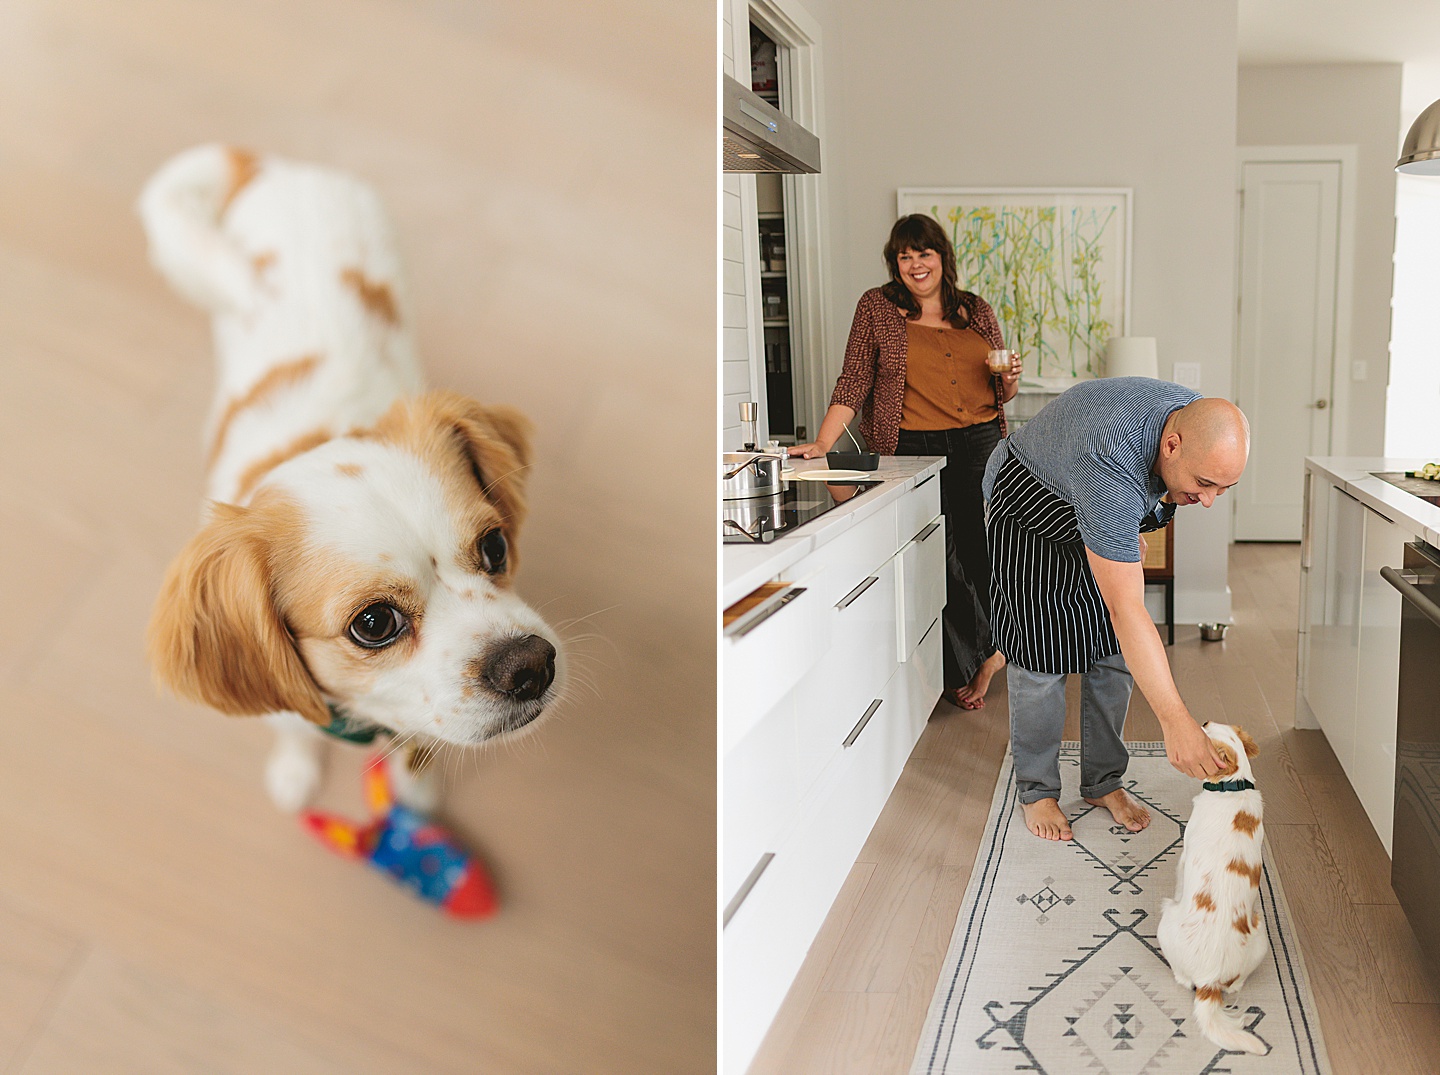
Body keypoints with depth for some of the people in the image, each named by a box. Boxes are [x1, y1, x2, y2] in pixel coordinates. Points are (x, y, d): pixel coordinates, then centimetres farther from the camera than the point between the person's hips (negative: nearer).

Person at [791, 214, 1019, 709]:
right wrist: (823, 442, -11)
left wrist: (1009, 380, -5)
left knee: (984, 554, -5)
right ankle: (964, 672, 13)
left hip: (982, 444, 2)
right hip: (915, 451, -2)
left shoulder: (977, 311, 13)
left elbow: (999, 393, 19)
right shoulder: (877, 307, 5)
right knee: (942, 562, -2)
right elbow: (854, 381, 0)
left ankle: (989, 651, 18)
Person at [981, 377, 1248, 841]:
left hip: (1102, 518, 7)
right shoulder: (1111, 463, -46)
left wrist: (1130, 535, 17)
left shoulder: (1200, 423, -23)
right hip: (1029, 515, -6)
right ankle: (1036, 790, 9)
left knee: (1116, 653, 3)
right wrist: (1175, 720, -48)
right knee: (1041, 661, -8)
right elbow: (1127, 609, -47)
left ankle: (1103, 782, 17)